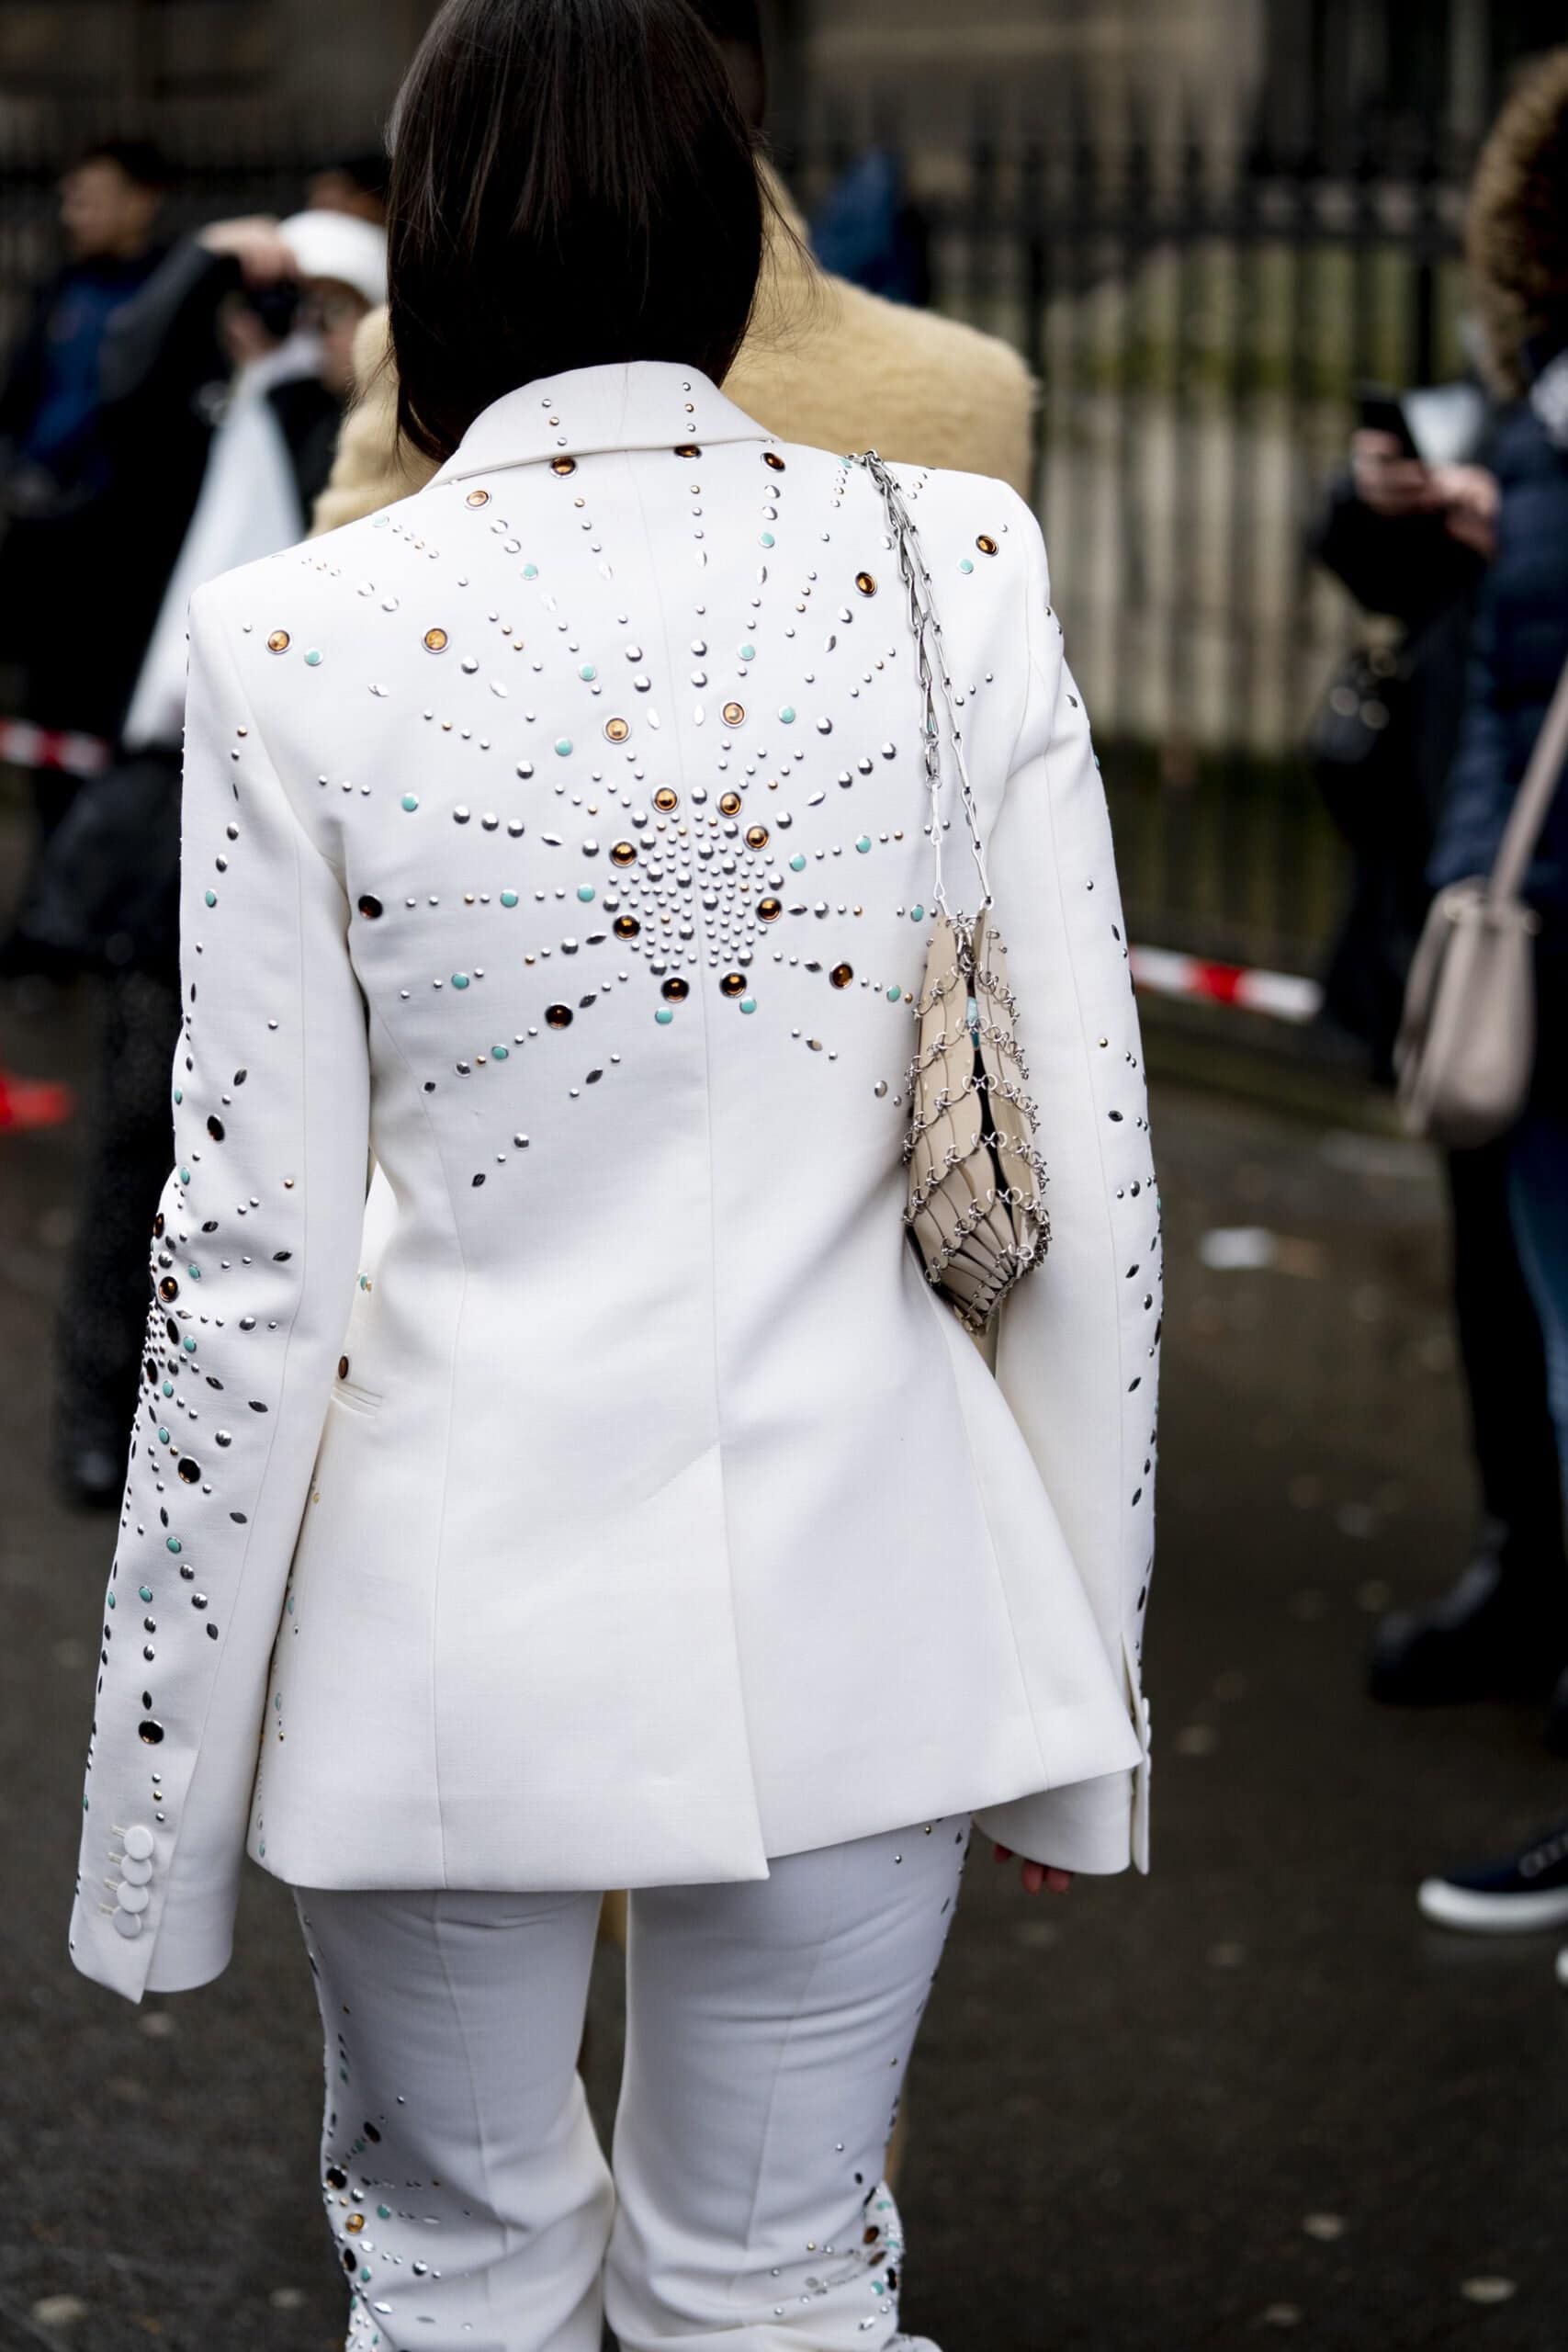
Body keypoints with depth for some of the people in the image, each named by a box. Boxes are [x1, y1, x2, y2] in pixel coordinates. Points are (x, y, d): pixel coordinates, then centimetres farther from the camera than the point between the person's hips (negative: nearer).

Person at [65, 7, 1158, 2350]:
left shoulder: (301, 642, -10)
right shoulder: (958, 572, -5)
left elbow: (251, 1273, -7)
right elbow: (1092, 1185, -3)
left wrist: (158, 1828, 3)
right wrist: (1083, 1685, 8)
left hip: (462, 1616, -1)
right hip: (861, 1617, 2)